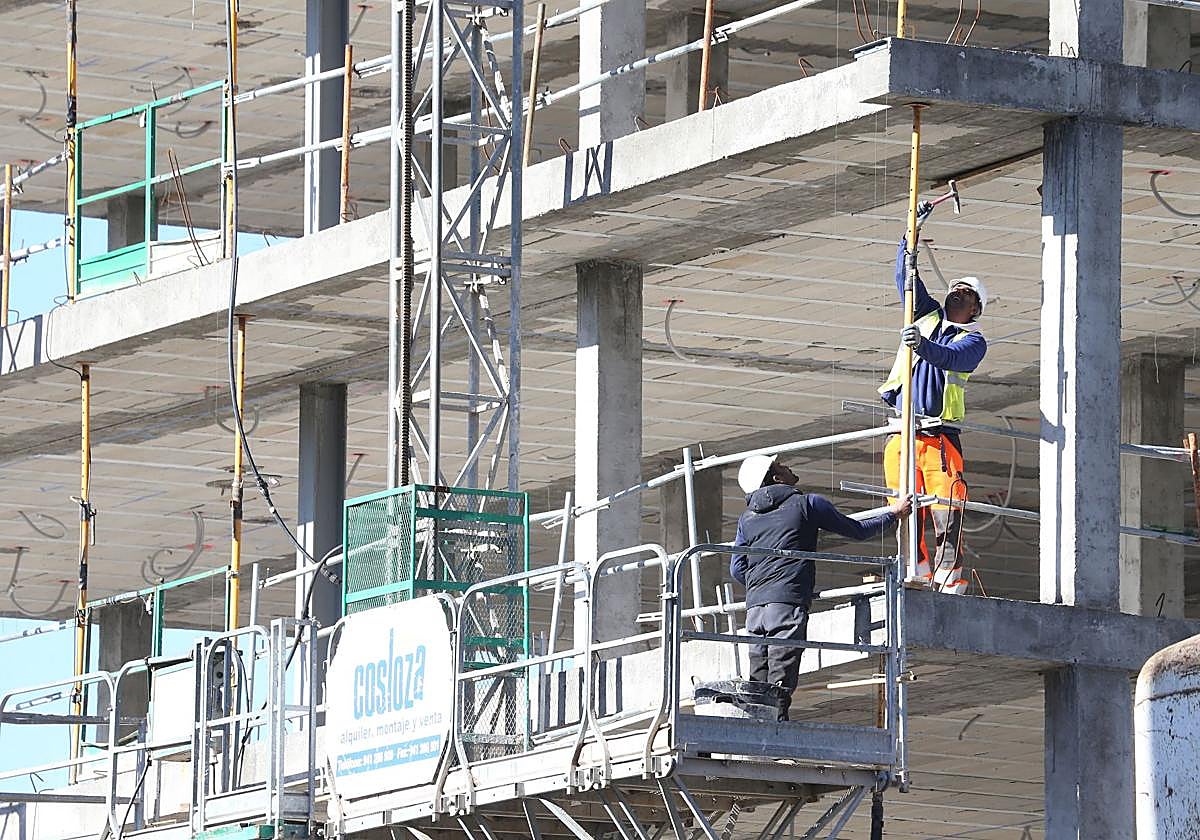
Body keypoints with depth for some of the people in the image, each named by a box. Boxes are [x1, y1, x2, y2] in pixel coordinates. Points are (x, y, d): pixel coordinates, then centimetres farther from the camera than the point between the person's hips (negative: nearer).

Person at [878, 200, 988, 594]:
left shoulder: (973, 341, 8)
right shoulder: (927, 315, 22)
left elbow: (950, 357, -13)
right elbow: (905, 276, 16)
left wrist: (924, 345, -33)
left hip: (940, 436, -4)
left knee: (946, 514, -13)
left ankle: (949, 584, -19)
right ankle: (917, 577, -6)